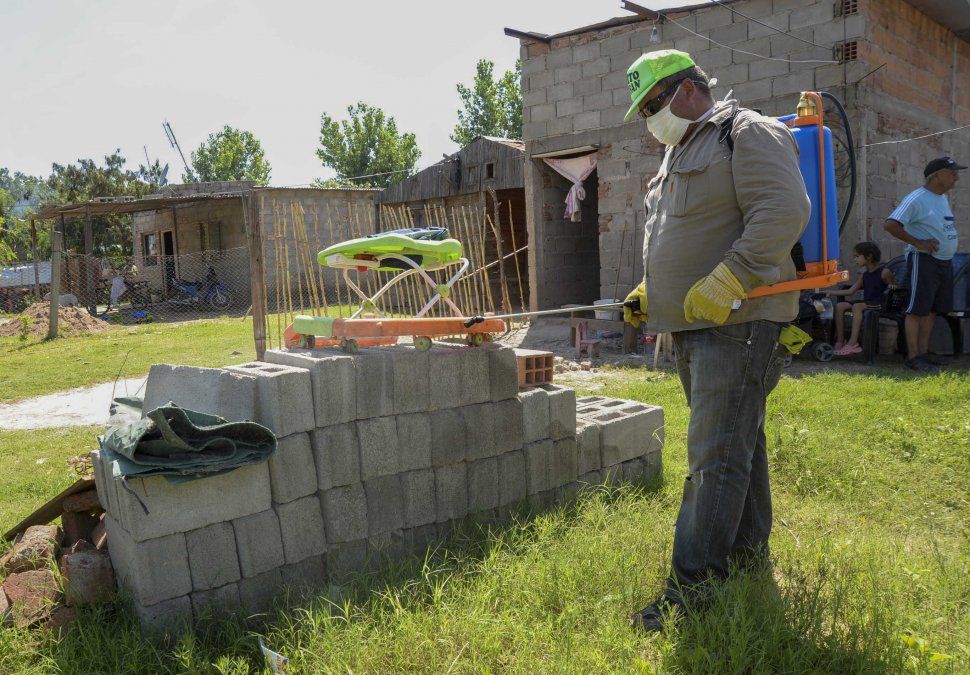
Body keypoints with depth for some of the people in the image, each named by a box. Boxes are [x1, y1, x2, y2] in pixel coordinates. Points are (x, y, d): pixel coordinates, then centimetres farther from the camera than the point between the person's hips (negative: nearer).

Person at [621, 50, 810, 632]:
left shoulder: (749, 133, -7)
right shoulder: (680, 152, 23)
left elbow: (785, 212, -21)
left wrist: (725, 282, -27)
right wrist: (650, 291, 15)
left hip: (738, 321, -9)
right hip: (692, 323, 9)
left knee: (718, 454, -10)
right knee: (738, 438, 17)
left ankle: (691, 585, -7)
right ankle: (748, 550, 29)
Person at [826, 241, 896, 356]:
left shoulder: (884, 272, -4)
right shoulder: (864, 275, 17)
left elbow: (894, 287, 2)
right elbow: (850, 291, 17)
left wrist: (891, 286, -22)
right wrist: (831, 293, 13)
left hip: (880, 304, -7)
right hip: (866, 303, 7)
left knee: (857, 306, -34)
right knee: (840, 306, -12)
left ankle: (853, 343, -38)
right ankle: (840, 341, -14)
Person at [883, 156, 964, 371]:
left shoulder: (943, 198, 15)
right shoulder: (917, 199, -13)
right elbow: (890, 224, -22)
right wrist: (918, 243, -22)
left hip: (944, 261, 9)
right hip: (924, 260, -9)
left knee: (933, 309, 11)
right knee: (918, 309, -7)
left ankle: (923, 351, 19)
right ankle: (913, 356, -4)